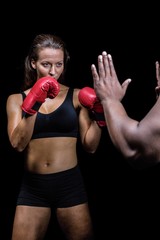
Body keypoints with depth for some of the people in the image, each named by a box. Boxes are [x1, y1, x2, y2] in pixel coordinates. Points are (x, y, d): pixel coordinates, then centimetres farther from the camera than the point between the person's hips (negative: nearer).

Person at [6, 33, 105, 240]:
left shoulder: (76, 96, 2)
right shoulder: (17, 99, 4)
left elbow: (90, 146, 2)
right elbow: (18, 144, -10)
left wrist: (98, 115, -11)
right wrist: (32, 104, -18)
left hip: (70, 183, 0)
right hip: (33, 186, 0)